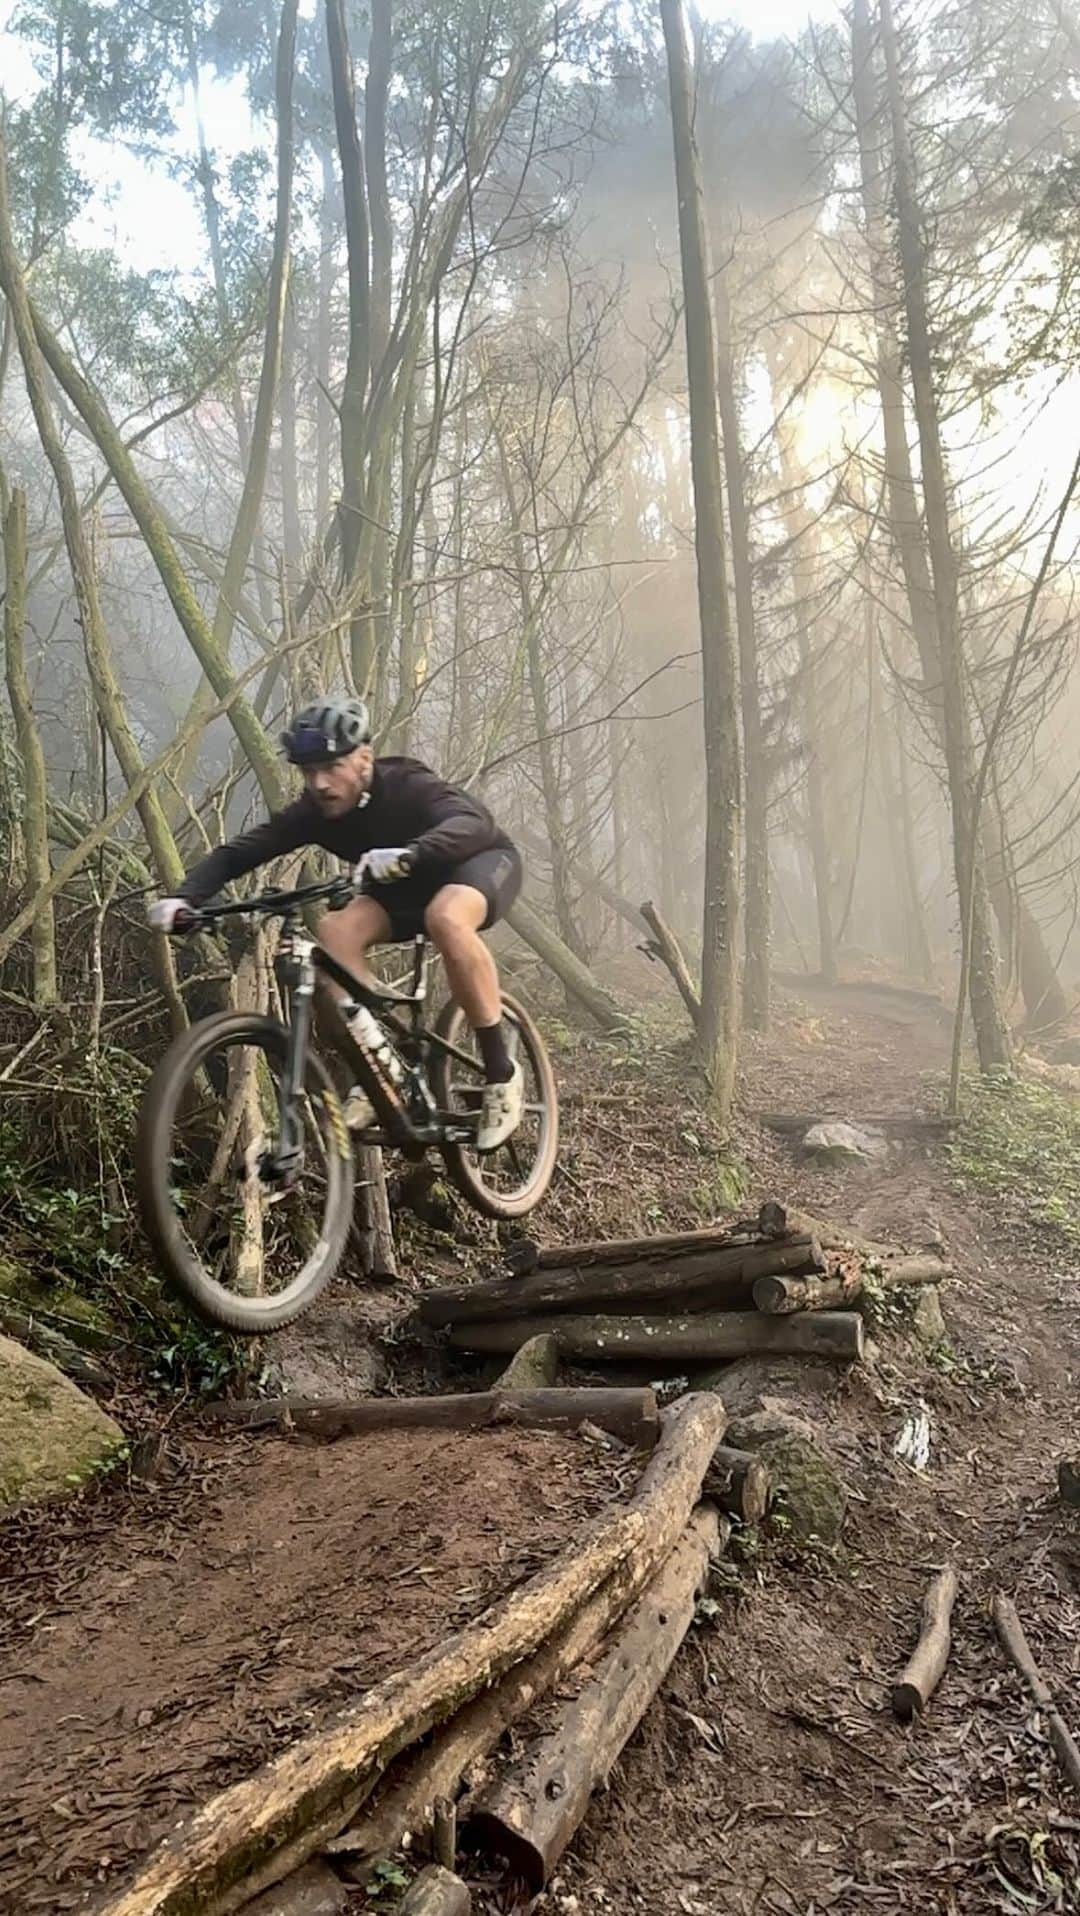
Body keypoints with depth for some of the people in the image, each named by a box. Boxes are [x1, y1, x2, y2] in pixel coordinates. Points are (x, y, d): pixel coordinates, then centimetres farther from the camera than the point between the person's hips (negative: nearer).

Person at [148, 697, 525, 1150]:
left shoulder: (409, 787, -32)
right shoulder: (313, 813, -18)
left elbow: (473, 823, -51)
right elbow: (236, 853, -20)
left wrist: (406, 854, -70)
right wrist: (184, 898, -39)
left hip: (481, 861, -5)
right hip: (408, 887, 6)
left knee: (446, 919, -40)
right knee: (336, 932, -24)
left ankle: (501, 1073, -26)